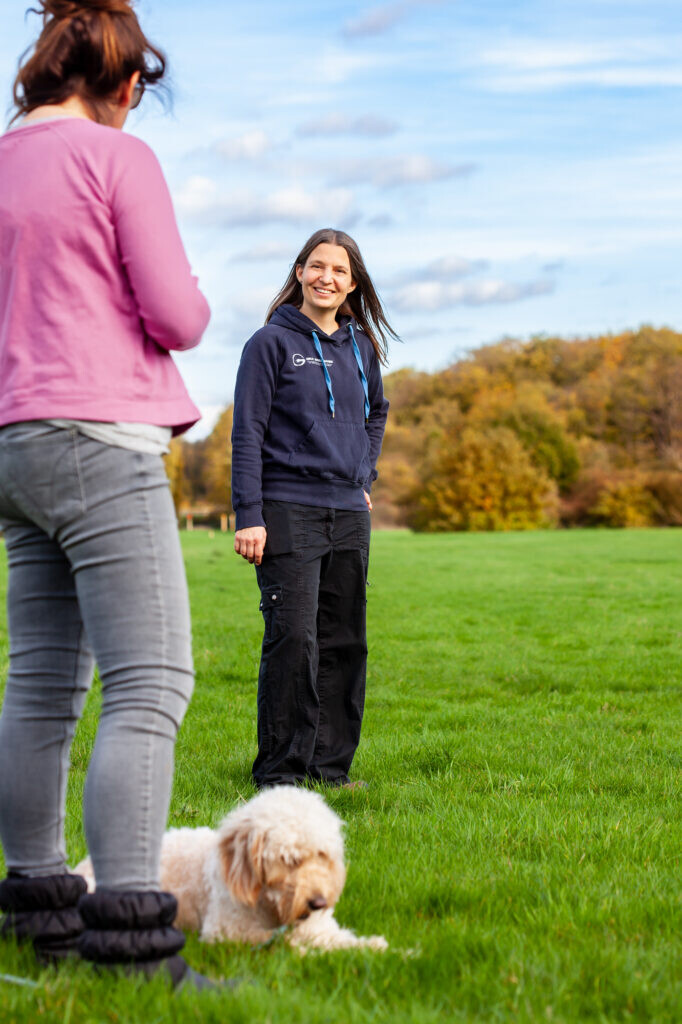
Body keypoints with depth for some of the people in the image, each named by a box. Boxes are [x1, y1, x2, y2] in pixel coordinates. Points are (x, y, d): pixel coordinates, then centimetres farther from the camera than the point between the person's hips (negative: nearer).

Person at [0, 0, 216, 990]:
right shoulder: (119, 158, -5)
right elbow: (177, 316, -8)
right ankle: (131, 924, -17)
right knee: (150, 685, -11)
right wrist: (190, 305, 12)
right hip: (100, 436, -8)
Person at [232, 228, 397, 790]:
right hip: (289, 510, -6)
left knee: (345, 642, 6)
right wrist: (250, 516, -12)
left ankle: (332, 765, 15)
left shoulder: (362, 346, 13)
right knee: (294, 639, -10)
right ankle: (280, 771, -2)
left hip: (350, 513, 6)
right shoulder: (272, 342, -2)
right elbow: (247, 433, -6)